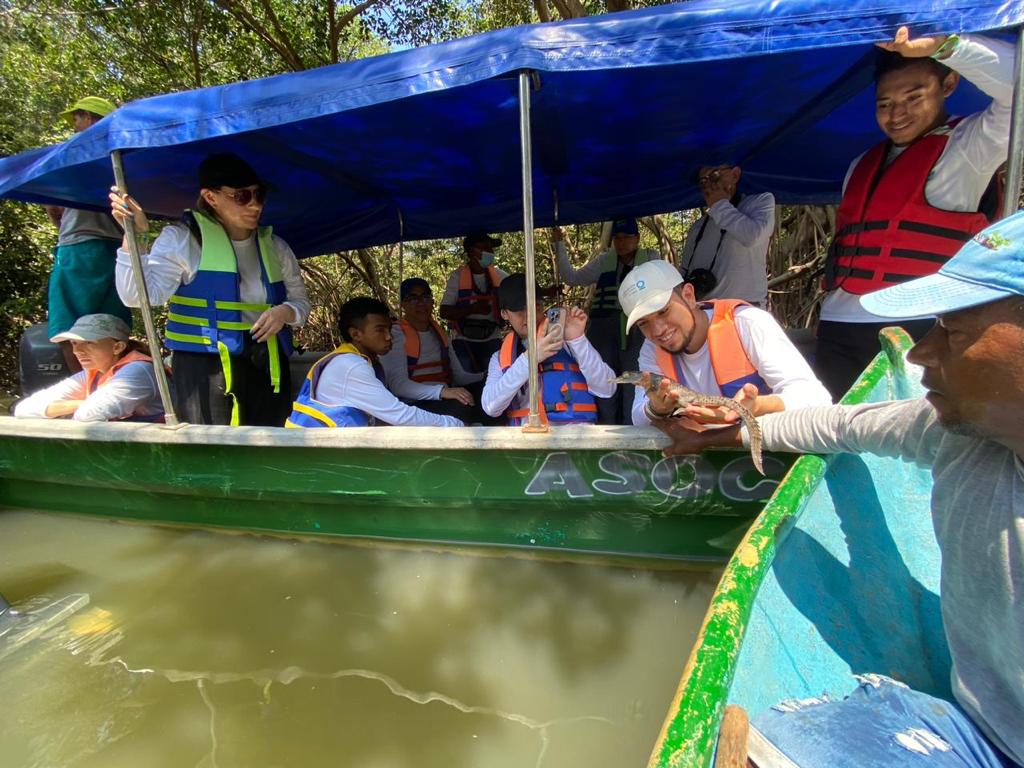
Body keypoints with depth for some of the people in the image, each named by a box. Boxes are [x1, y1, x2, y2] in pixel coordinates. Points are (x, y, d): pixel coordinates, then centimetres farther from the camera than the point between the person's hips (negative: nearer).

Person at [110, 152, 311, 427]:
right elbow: (139, 295, -9)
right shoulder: (181, 239, 0)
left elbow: (301, 302, 18)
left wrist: (286, 312, -5)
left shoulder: (275, 246, 12)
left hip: (268, 369, 5)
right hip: (205, 370, -4)